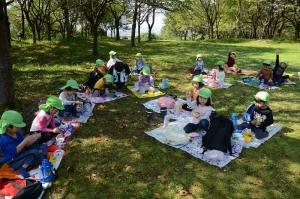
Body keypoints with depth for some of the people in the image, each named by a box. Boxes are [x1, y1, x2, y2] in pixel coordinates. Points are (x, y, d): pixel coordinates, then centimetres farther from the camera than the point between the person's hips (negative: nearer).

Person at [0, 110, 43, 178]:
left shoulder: (16, 133, 1)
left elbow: (24, 145, 7)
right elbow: (15, 151, -33)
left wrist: (33, 139, -11)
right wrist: (26, 140, -33)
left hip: (22, 156, 8)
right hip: (13, 162, -8)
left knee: (41, 158, 1)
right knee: (34, 152, -26)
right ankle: (22, 169, -16)